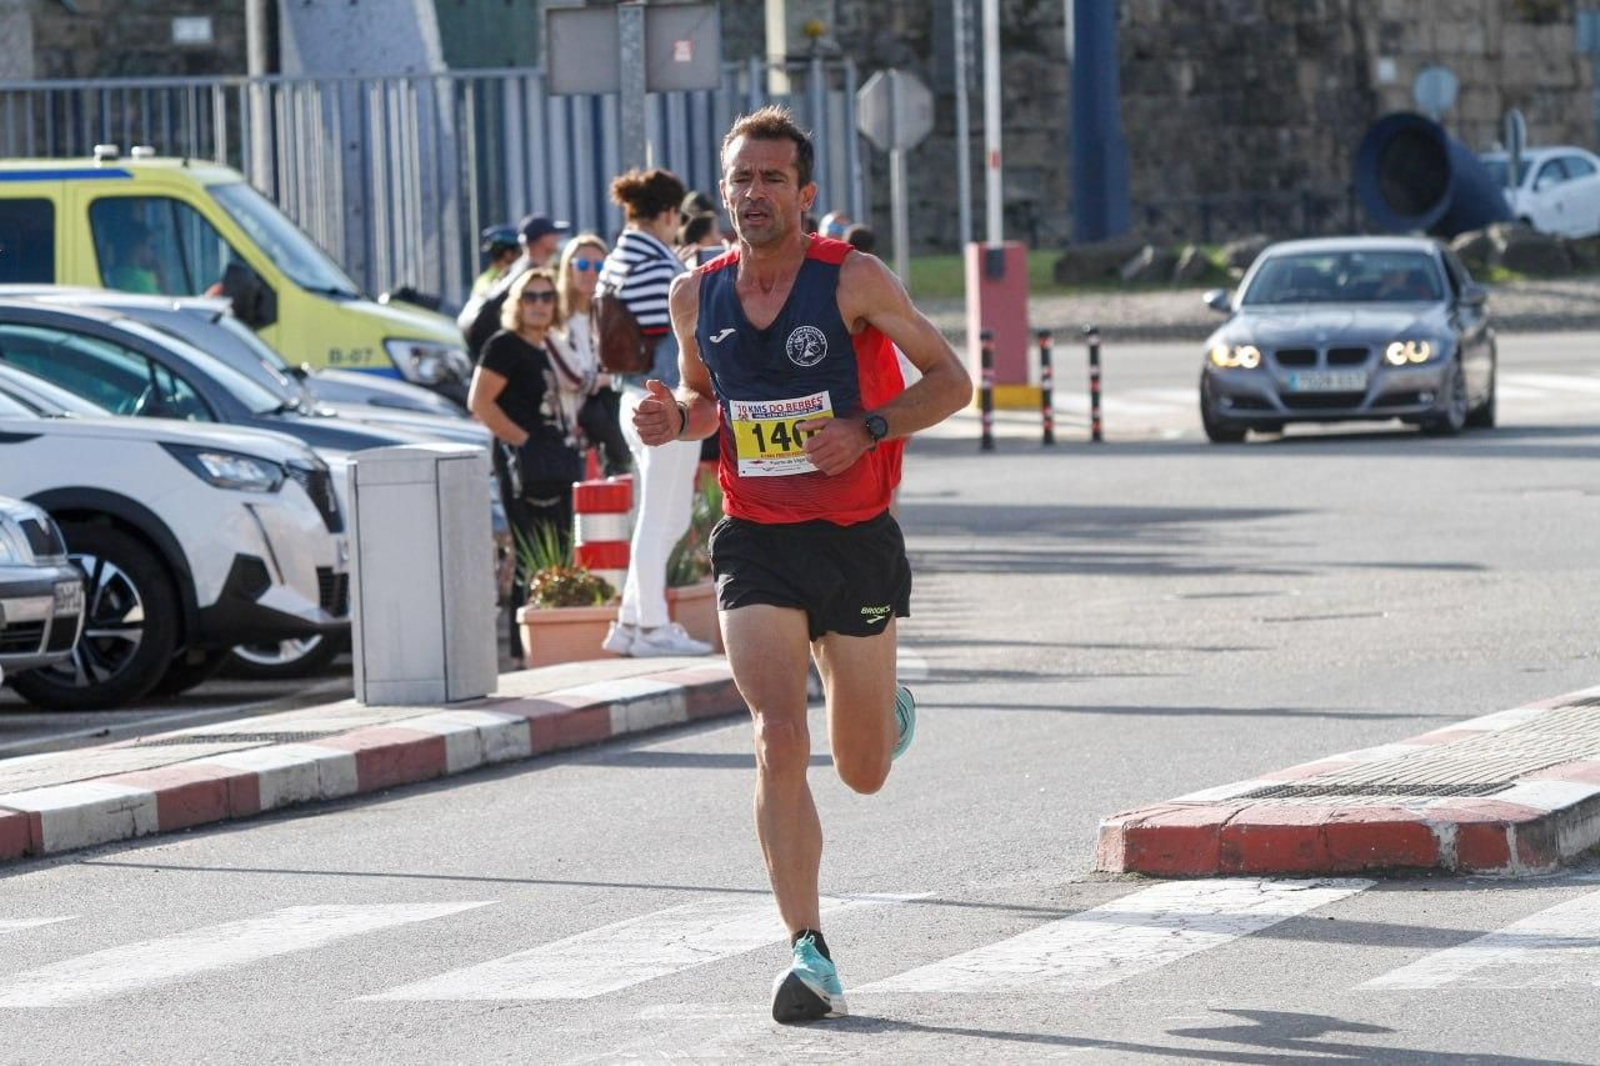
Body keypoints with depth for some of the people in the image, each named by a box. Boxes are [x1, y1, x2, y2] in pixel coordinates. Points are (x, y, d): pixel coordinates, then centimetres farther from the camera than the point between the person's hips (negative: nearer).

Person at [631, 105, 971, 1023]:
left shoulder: (854, 281, -10)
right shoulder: (699, 297, 1)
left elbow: (951, 381, -4)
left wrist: (865, 429, -19)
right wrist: (676, 420, -4)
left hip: (856, 541, -1)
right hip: (756, 544, 1)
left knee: (864, 773, 10)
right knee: (780, 740, -18)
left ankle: (893, 712, 49)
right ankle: (810, 954, -17)